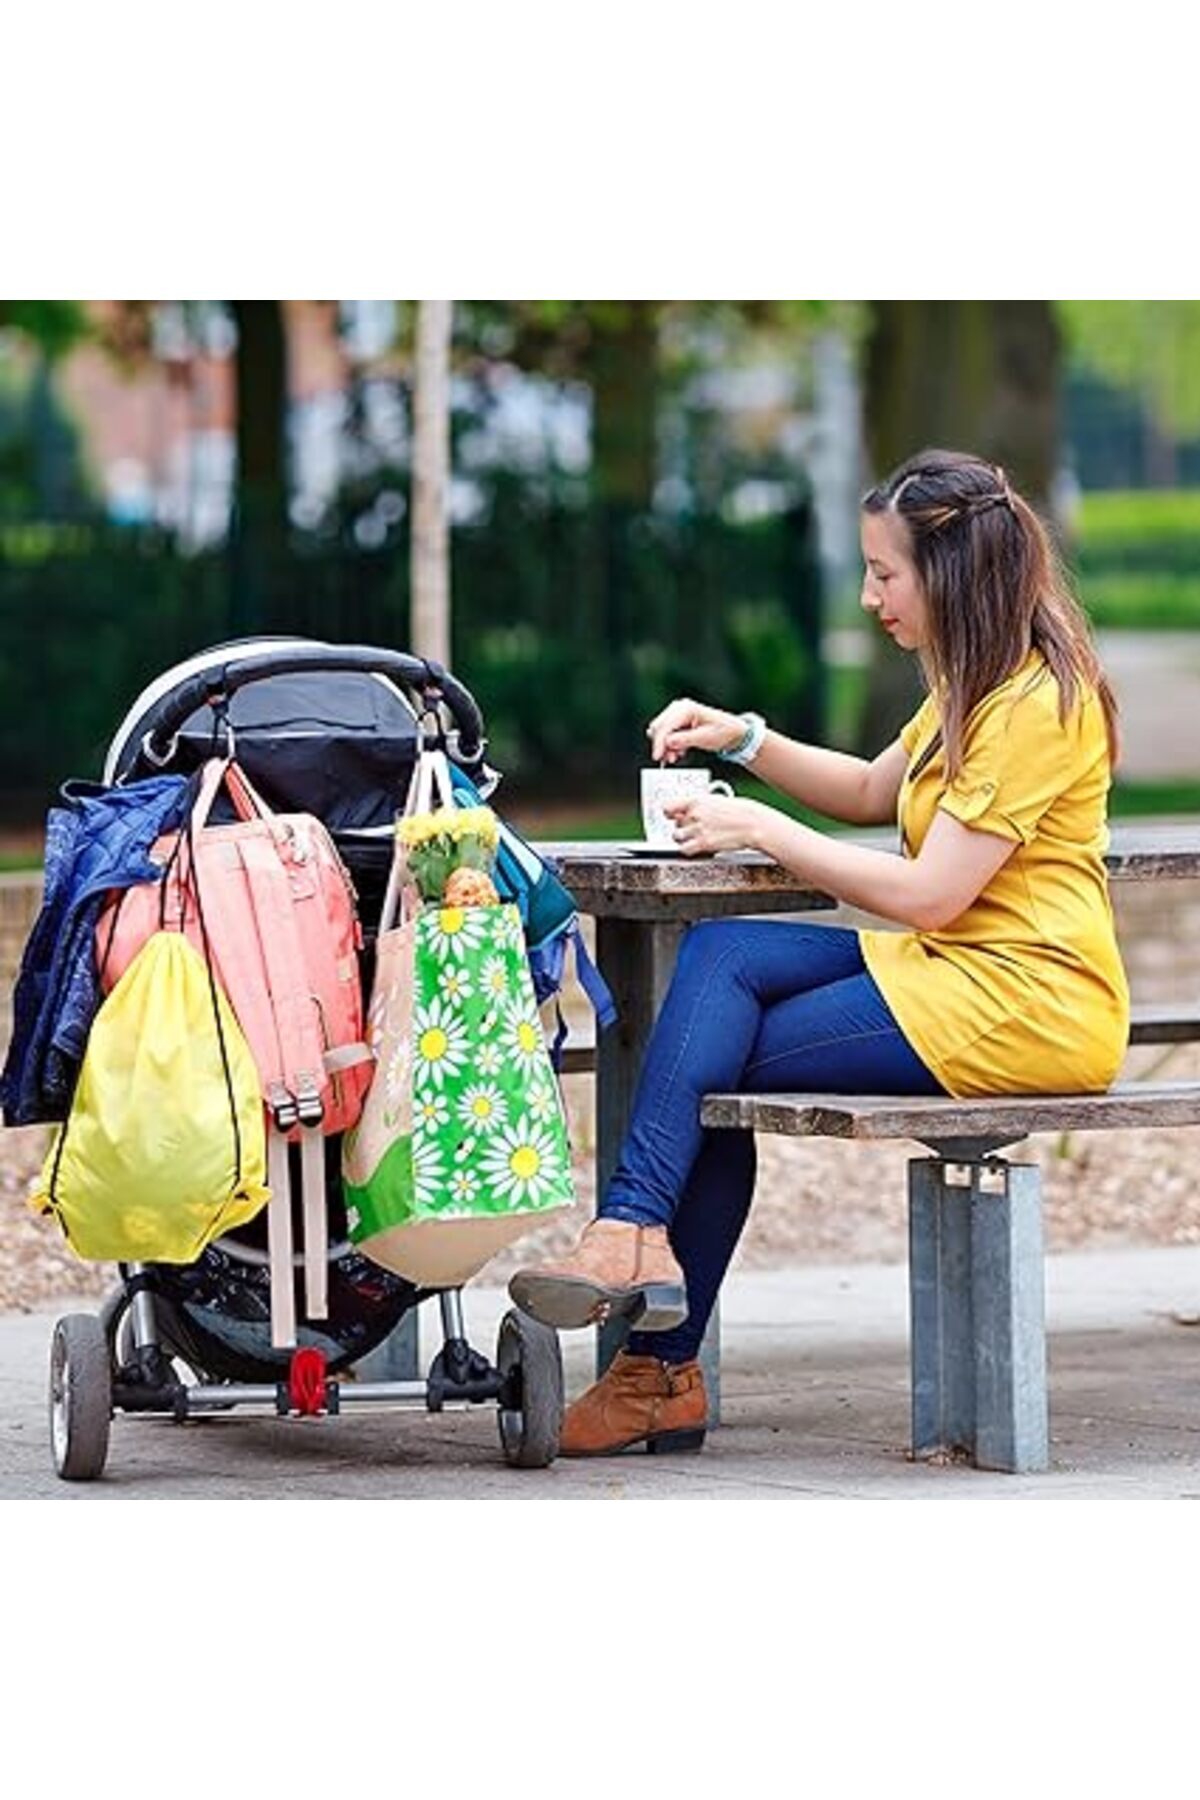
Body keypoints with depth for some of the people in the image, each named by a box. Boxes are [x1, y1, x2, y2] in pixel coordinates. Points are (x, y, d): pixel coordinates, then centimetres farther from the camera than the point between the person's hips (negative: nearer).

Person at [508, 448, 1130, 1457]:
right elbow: (872, 793, 29)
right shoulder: (975, 685, 16)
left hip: (1021, 1001, -10)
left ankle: (663, 1371, -6)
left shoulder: (1035, 704, -16)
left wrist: (763, 831, -12)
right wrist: (745, 740, 13)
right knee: (720, 955, -6)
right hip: (957, 971, 10)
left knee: (713, 1063, -11)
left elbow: (928, 894, -19)